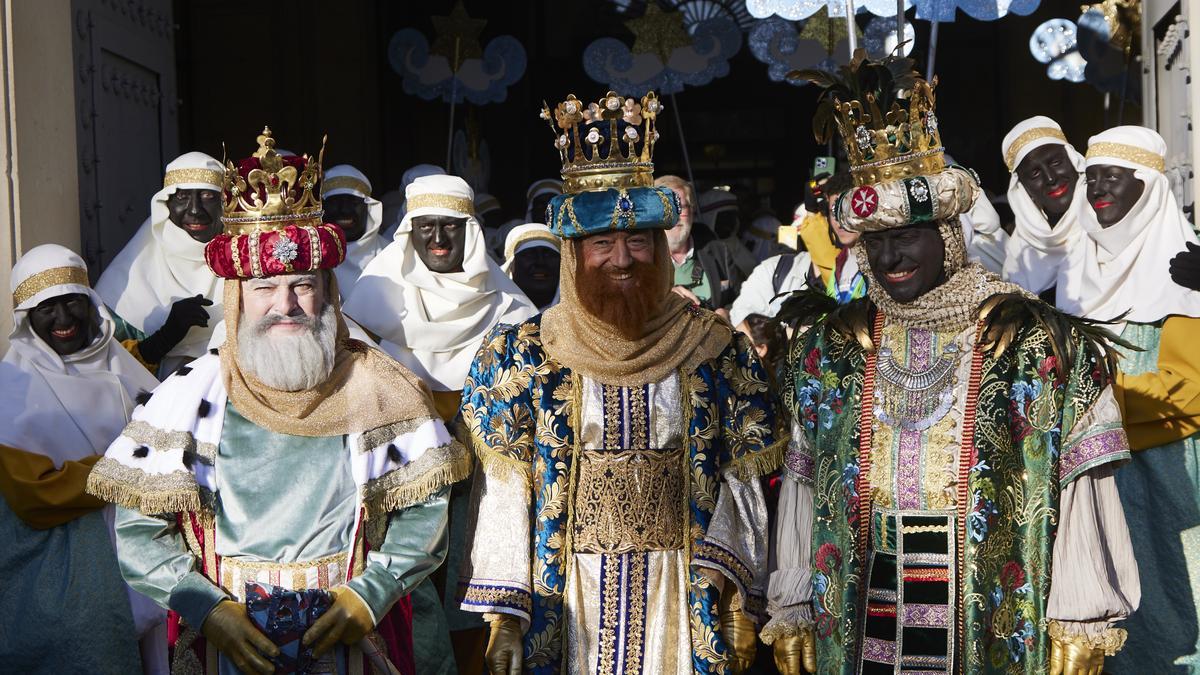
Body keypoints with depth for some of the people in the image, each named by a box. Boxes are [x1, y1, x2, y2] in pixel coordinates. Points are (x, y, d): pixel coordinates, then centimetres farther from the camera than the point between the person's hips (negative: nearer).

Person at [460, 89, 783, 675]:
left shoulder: (715, 349, 1)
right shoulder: (524, 355, -1)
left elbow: (739, 481, 1)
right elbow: (502, 491, -2)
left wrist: (736, 600, -8)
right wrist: (503, 615, -7)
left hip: (680, 598, 1)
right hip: (568, 600, 0)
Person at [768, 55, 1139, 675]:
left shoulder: (1037, 344, -6)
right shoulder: (829, 349, 4)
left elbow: (1079, 491, -7)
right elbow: (803, 488, 7)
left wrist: (1081, 624, -10)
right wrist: (792, 613, 6)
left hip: (997, 619, -2)